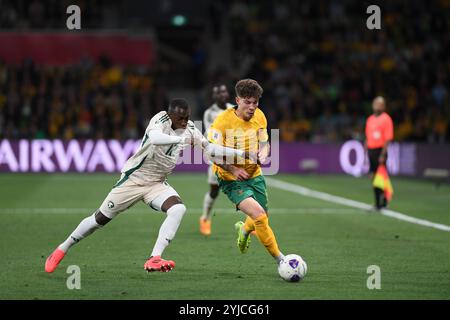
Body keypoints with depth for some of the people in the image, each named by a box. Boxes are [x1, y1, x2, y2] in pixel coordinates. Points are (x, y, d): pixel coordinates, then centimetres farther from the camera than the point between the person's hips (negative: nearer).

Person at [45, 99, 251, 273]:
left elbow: (210, 148, 7)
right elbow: (154, 138, -45)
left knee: (178, 209, -24)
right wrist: (180, 139, -56)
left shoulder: (188, 128, -4)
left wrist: (241, 153, 1)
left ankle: (154, 259, -26)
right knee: (100, 219, 3)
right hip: (133, 179, -5)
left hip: (157, 184, 5)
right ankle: (62, 250, 23)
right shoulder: (160, 120, -23)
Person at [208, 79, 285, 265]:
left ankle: (243, 230, 55)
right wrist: (233, 169, -27)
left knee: (262, 218, 18)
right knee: (259, 215, -24)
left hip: (254, 175, 6)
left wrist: (262, 155, -15)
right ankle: (280, 260, -15)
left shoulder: (259, 116, -2)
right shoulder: (223, 121, -20)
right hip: (231, 179, -6)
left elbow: (264, 144, 9)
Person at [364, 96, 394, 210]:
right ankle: (378, 202, 17)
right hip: (371, 150, 7)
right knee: (373, 177, 8)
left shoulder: (386, 119, -6)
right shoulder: (370, 119, 15)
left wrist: (383, 154, -18)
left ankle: (383, 200, 1)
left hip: (380, 151, -6)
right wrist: (366, 152, 14)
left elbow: (388, 138, -12)